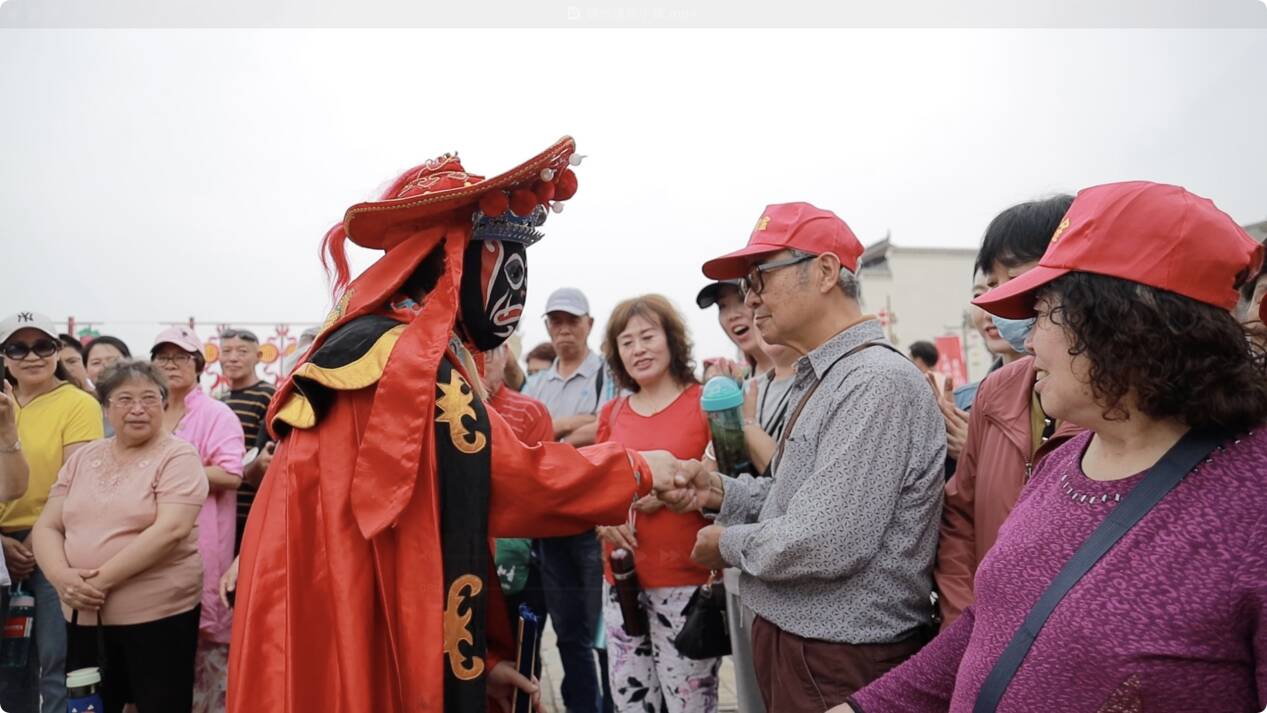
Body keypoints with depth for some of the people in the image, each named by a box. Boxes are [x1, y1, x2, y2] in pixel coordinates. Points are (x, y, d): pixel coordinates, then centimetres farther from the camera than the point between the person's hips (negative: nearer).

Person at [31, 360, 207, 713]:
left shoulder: (178, 456, -8)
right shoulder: (83, 458, 10)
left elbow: (171, 529, -19)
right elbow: (46, 527, 8)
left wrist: (103, 579, -21)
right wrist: (62, 576, -11)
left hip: (158, 615, -5)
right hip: (84, 616, 5)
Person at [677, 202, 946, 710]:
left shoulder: (877, 382, -22)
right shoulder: (823, 379, 12)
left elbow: (825, 543, -28)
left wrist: (728, 543, -12)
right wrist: (722, 492, 3)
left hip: (842, 666, -9)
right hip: (794, 641, 9)